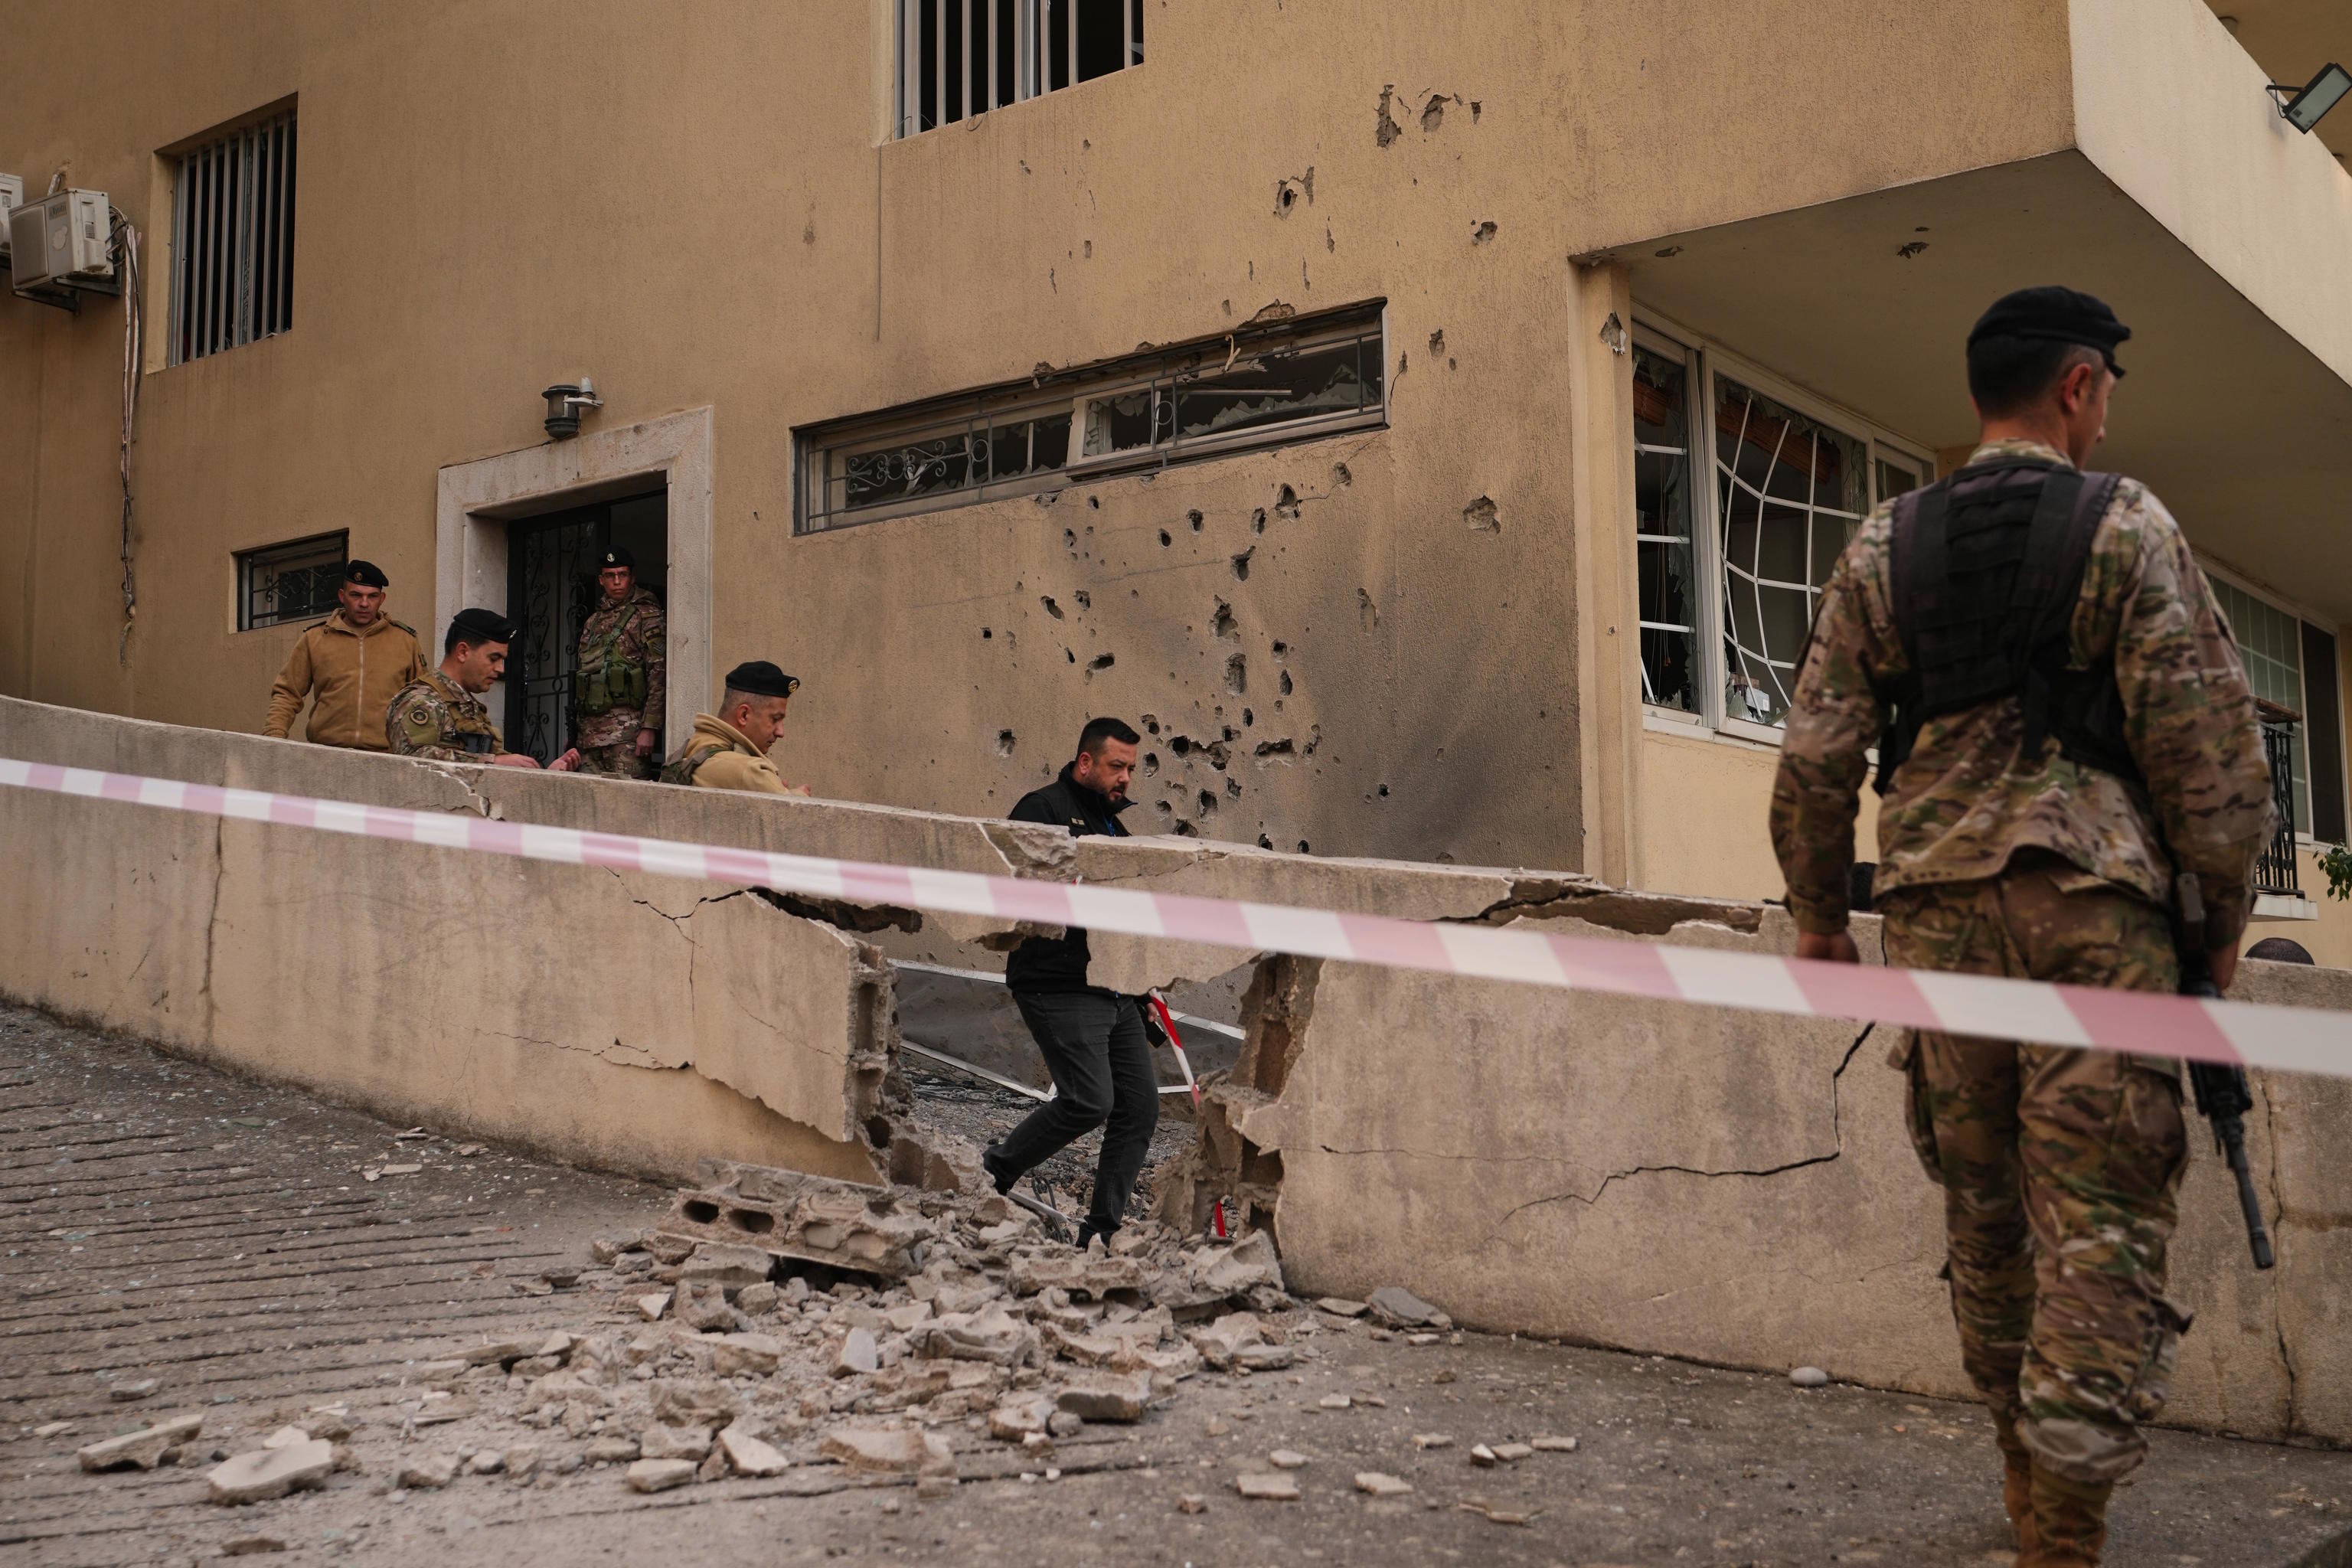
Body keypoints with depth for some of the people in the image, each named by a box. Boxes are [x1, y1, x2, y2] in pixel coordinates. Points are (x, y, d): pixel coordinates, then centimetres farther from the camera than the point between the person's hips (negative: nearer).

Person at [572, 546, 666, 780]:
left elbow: (659, 673, -9)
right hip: (589, 730, 7)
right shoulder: (593, 622, 22)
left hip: (627, 728, -7)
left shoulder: (647, 615, -1)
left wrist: (649, 728, -17)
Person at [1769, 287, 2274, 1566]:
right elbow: (2204, 740, -5)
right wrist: (2227, 907, 6)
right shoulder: (2129, 528, -1)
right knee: (2100, 1215, 1)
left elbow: (1816, 753, 4)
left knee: (1981, 1200, 15)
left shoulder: (1884, 546, 7)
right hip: (2096, 899, -3)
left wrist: (1815, 910, 13)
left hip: (1936, 901, 4)